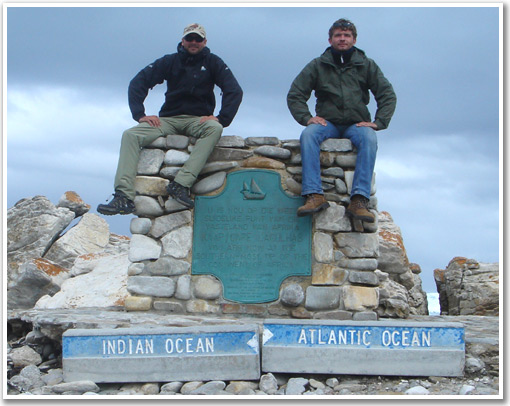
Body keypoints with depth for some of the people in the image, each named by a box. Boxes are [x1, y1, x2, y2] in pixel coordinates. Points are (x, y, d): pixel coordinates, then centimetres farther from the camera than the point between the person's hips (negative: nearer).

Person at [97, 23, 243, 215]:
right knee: (131, 134, -24)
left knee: (215, 128, -37)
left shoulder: (213, 62, 5)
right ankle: (124, 196, -39)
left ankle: (181, 183, -46)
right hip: (169, 119, 1)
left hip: (198, 120, -1)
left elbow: (234, 91, -5)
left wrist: (221, 118, -19)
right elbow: (138, 83, 1)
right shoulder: (170, 61, 7)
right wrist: (140, 115, -13)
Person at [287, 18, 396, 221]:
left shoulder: (366, 65, 10)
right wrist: (306, 118, -9)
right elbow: (295, 94, 7)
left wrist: (378, 122, -8)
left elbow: (388, 95, 7)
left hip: (356, 123, 0)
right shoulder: (318, 65, 9)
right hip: (327, 122, 1)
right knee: (308, 134, -33)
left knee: (369, 138, -35)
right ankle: (314, 195, -43)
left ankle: (359, 200, -45)